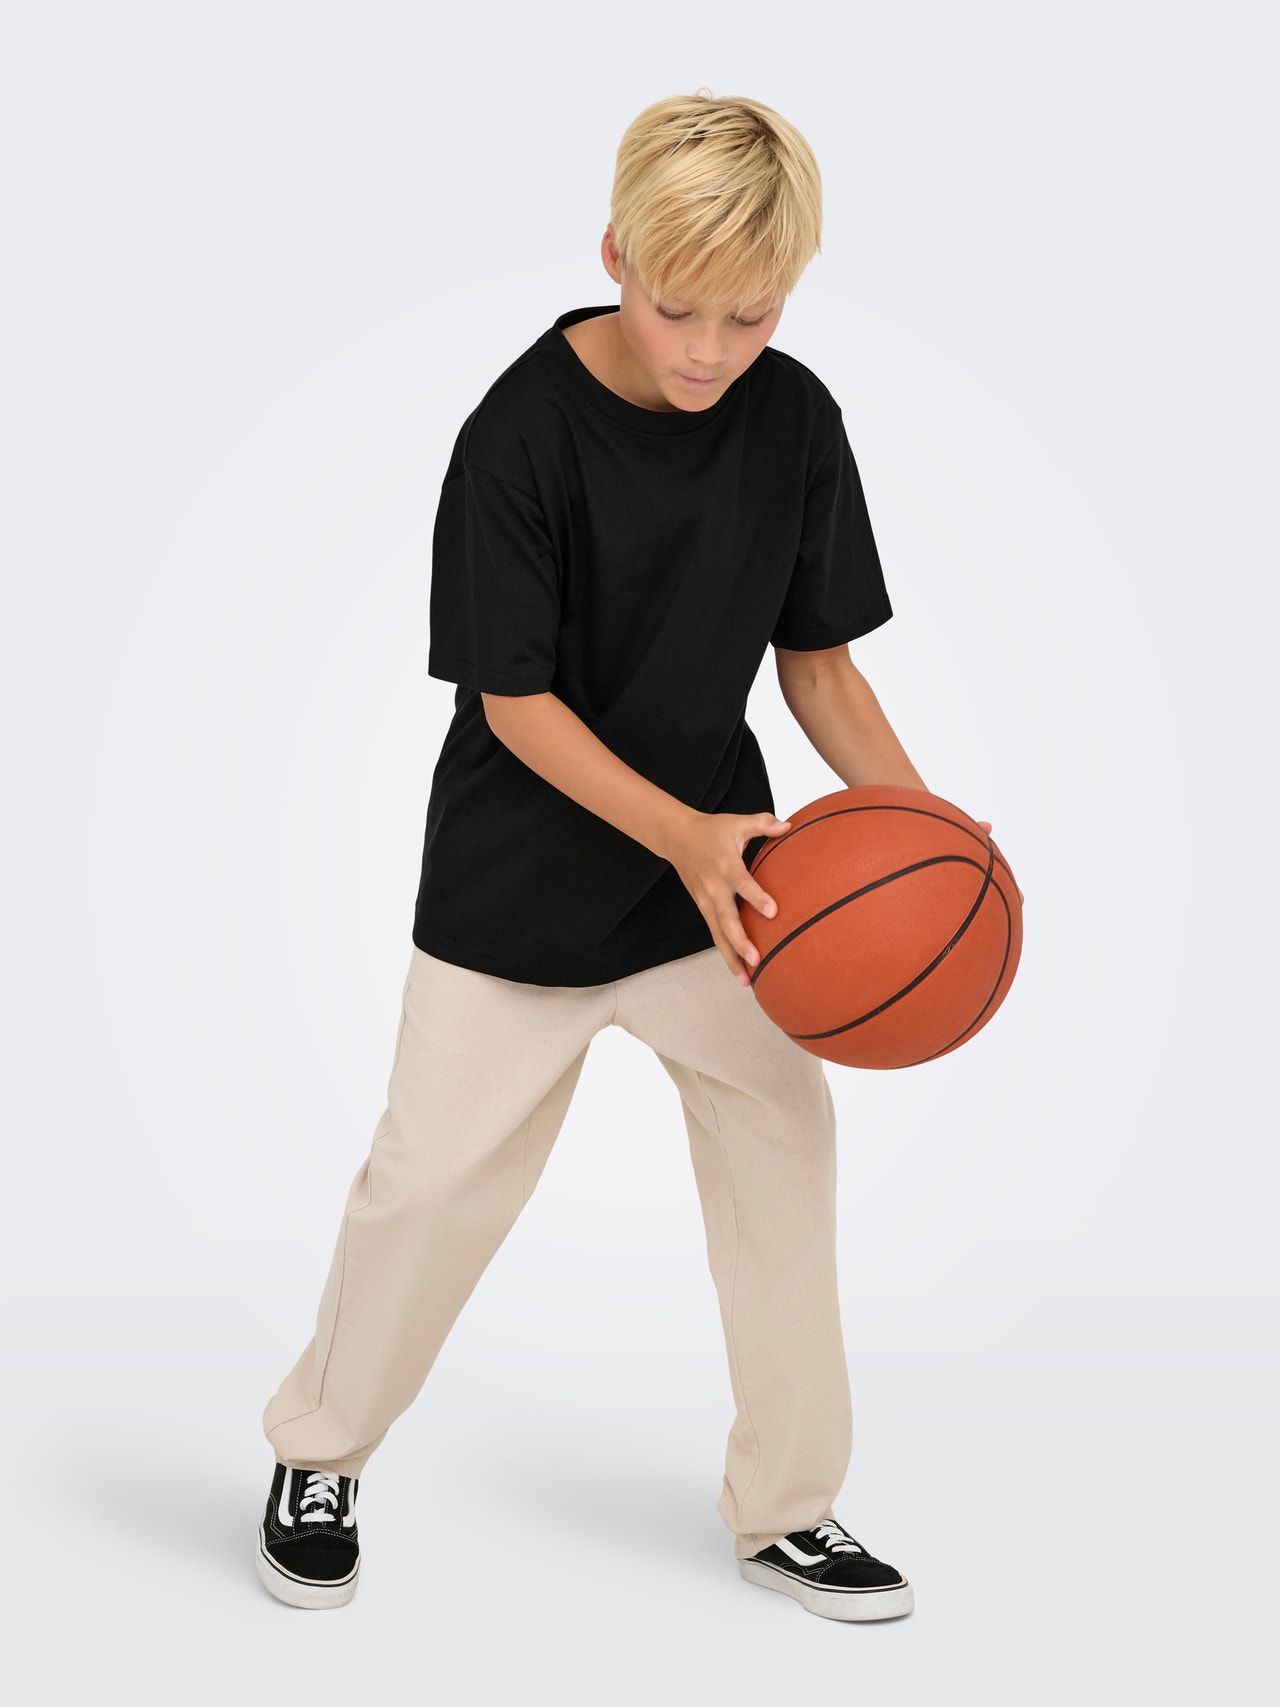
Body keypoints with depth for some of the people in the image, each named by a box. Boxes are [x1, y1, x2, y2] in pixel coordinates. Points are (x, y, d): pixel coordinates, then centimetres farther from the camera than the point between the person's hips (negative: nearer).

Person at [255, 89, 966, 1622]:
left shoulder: (797, 421, -6)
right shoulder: (521, 434, -19)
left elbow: (817, 656, 2)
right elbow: (514, 700, -17)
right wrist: (677, 834, -29)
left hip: (719, 862, 4)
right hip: (524, 877, -4)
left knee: (784, 1149, 5)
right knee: (437, 1173, 3)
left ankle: (786, 1510, 22)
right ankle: (317, 1455, 28)